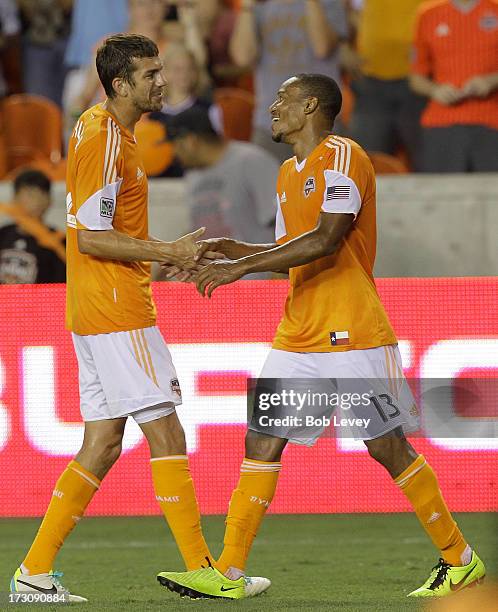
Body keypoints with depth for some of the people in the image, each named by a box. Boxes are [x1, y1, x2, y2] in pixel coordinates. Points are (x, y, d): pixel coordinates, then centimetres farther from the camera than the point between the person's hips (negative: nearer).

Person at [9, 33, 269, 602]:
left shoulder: (96, 128, 16)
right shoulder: (105, 140, -15)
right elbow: (90, 237, -19)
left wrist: (166, 257, 19)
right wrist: (168, 252, -16)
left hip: (95, 313, 10)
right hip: (118, 314, -10)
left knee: (103, 443, 9)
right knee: (166, 433, -6)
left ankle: (36, 569, 9)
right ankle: (201, 570, -3)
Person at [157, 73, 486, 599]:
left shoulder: (342, 156, -10)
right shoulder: (288, 173, 18)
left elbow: (325, 241, -22)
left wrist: (243, 266, -22)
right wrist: (233, 250, 6)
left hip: (353, 334, -8)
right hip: (299, 335, 8)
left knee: (389, 448, -3)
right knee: (261, 442, 0)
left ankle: (459, 560, 10)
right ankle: (227, 573, 0)